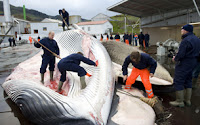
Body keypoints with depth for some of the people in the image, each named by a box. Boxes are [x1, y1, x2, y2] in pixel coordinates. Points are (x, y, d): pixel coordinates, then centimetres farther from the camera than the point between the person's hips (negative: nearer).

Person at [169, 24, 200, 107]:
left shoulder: (186, 40, -21)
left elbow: (180, 54, -25)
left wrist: (175, 58, -4)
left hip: (184, 64, -10)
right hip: (193, 62, 10)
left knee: (178, 81, 0)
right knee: (188, 81, 18)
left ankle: (180, 101, 8)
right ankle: (188, 100, 27)